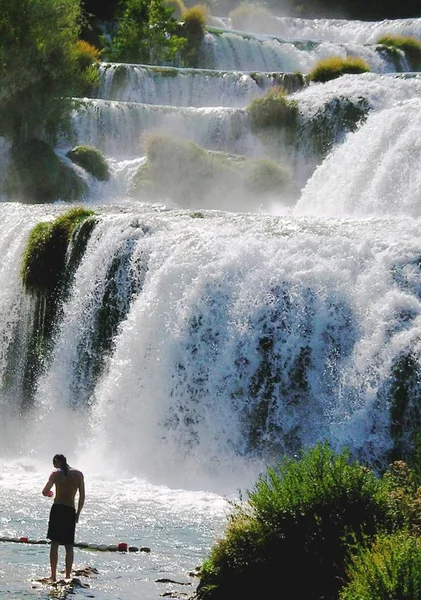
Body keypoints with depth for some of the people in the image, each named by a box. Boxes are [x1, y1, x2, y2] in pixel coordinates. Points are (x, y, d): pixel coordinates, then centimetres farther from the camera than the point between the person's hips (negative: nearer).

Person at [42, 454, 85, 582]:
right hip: (71, 510, 2)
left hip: (57, 509, -2)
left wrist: (49, 493, 15)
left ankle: (53, 576, -3)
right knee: (69, 546, 6)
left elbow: (45, 492, -8)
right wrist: (78, 513, 11)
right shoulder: (78, 474, 6)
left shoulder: (56, 474, -2)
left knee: (54, 544, 1)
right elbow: (82, 496, 4)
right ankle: (68, 576, 4)